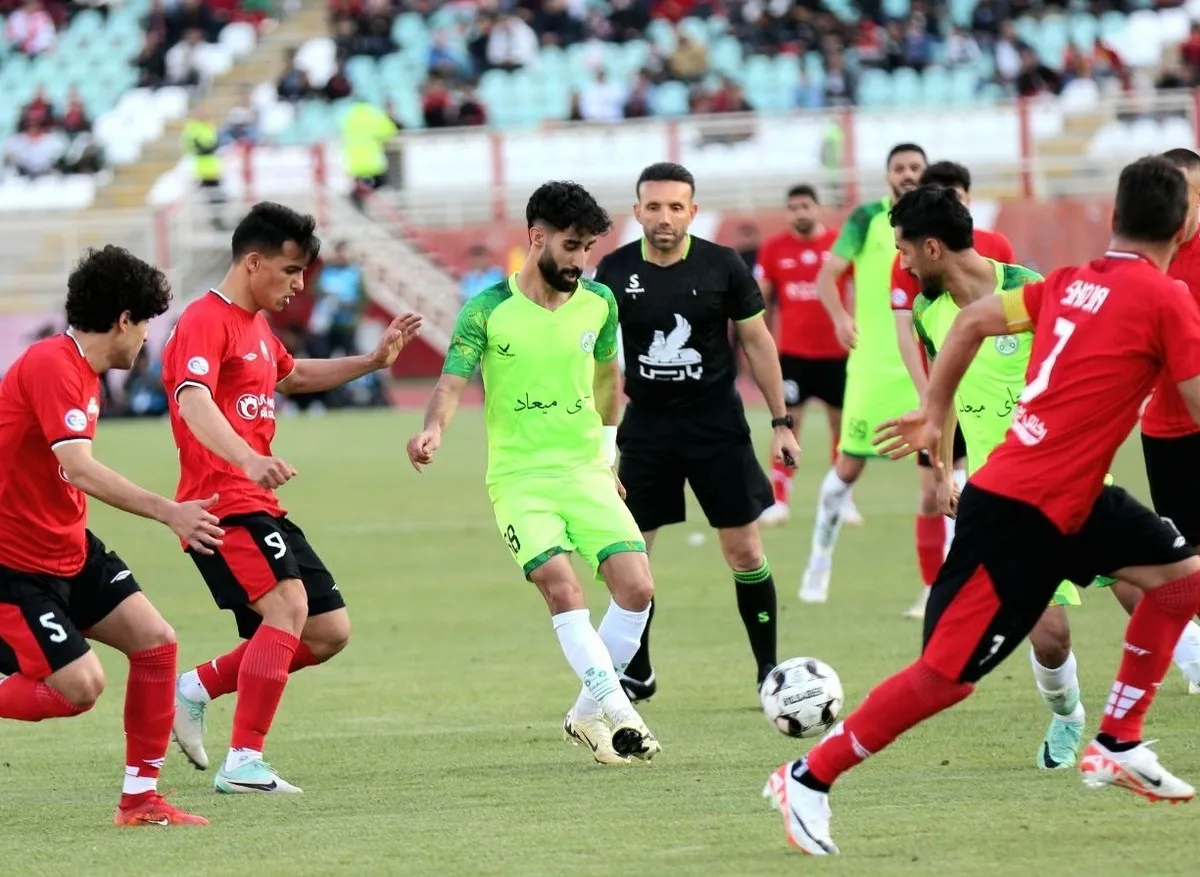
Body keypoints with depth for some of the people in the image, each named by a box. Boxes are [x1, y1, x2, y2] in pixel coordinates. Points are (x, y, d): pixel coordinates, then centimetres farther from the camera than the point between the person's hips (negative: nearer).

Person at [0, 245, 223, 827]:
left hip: (70, 549, 10)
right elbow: (80, 469, -33)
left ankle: (140, 799, 7)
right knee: (81, 687, -15)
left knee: (155, 642, 0)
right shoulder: (52, 366, -22)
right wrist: (168, 512, -39)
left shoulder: (84, 369, 9)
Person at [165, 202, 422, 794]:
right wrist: (248, 460, -45)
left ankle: (199, 687, 17)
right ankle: (243, 763, -28)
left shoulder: (254, 326, 20)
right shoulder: (206, 321, -11)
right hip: (224, 502, -10)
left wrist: (373, 361, 35)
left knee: (329, 632, 8)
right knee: (289, 605, -27)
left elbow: (293, 375, 43)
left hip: (262, 509, 10)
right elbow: (194, 402, -29)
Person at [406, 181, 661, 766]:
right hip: (519, 477, -4)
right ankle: (619, 713, -20)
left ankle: (588, 714, 6)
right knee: (562, 586, -23)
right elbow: (452, 383, -11)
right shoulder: (488, 311, -8)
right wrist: (432, 430, -31)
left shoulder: (598, 303, 3)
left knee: (636, 587, -11)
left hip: (586, 471, 4)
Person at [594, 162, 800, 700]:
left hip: (717, 425, -1)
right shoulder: (615, 272, -4)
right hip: (645, 427, 1)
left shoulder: (723, 267, -6)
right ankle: (635, 674, 15)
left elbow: (756, 341, 2)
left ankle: (769, 668, 11)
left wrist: (780, 422, 1)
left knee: (744, 551, -1)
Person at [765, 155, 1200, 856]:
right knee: (948, 675, -4)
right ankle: (809, 781, 6)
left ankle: (1117, 747, 18)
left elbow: (973, 321, 18)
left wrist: (935, 414, 26)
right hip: (1021, 512, -9)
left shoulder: (1071, 284, 9)